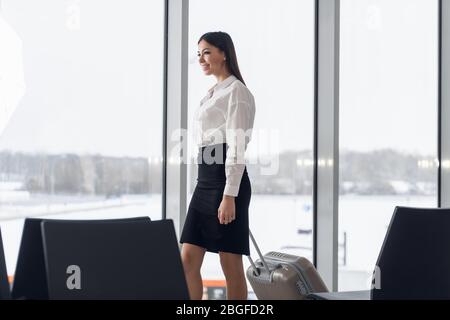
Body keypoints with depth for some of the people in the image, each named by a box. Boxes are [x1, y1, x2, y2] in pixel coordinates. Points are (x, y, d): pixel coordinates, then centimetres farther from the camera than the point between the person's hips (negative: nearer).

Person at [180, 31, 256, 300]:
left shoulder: (236, 90, -8)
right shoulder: (214, 92, 19)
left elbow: (237, 147, -15)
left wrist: (229, 196, -21)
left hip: (226, 180, -9)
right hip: (205, 180, 9)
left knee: (231, 264, -1)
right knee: (188, 260, 4)